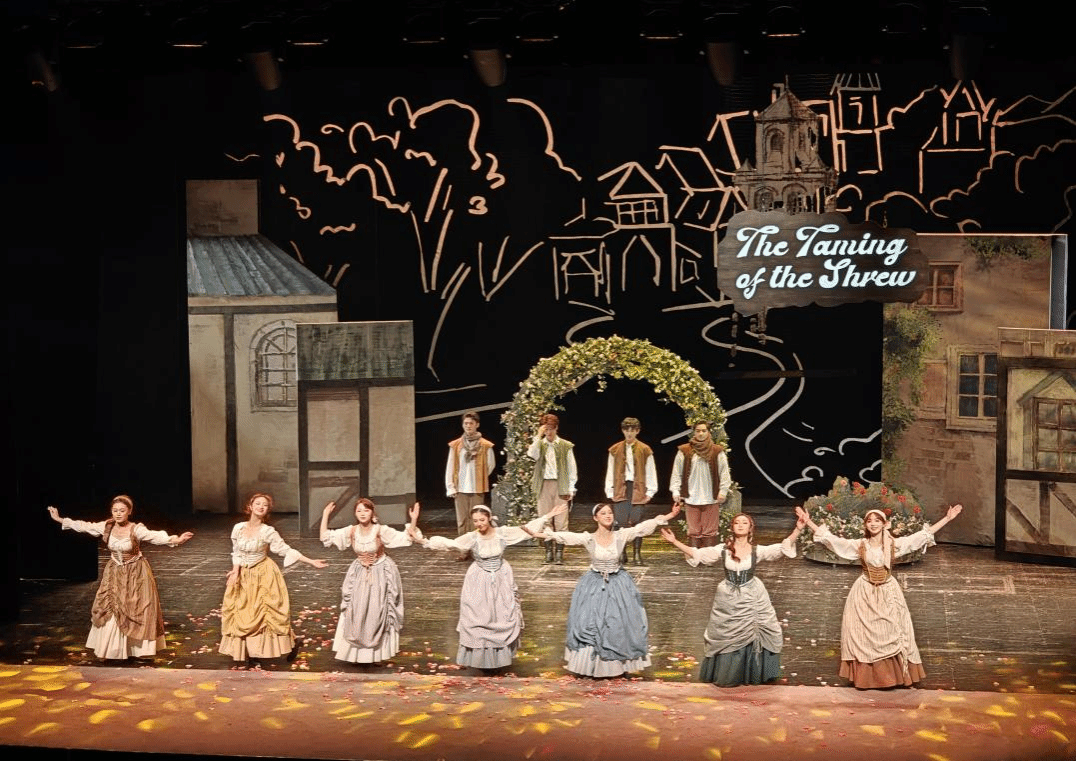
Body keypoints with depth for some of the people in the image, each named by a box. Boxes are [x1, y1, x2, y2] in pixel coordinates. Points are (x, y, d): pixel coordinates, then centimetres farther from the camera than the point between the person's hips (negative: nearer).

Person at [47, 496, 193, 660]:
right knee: (110, 611, 6)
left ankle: (137, 649, 14)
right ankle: (112, 649, 18)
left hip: (136, 575, -4)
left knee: (136, 611, 1)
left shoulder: (137, 530, -21)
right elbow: (83, 526, 1)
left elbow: (156, 536, -36)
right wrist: (59, 519, 4)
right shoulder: (106, 527, -8)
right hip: (114, 574, 4)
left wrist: (175, 540, -53)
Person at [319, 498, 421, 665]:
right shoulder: (351, 531, -9)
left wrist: (413, 520, -34)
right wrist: (325, 515, -9)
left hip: (380, 575, -3)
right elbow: (326, 537, -6)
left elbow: (406, 538, -21)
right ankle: (357, 650, 18)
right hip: (359, 574, 3)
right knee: (356, 614, 3)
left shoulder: (381, 530, -17)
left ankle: (377, 652, 15)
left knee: (377, 614, 0)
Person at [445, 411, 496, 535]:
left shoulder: (485, 446, 1)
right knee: (462, 520, 1)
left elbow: (491, 465, 9)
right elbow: (450, 468, 6)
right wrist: (451, 488, 1)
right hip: (460, 488, 1)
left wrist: (480, 478, 9)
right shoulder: (455, 445, 4)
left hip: (478, 489, -1)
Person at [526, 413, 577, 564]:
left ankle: (559, 553, -1)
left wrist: (570, 489, 1)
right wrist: (538, 436, -11)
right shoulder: (539, 444, 9)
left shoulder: (565, 446, 5)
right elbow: (532, 455, -13)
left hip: (560, 486, -2)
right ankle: (549, 553, 10)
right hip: (544, 485, 2)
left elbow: (572, 469, 6)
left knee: (561, 521, -5)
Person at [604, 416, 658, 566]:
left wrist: (650, 492, 0)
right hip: (621, 490, 1)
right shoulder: (615, 450, 9)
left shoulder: (645, 450, 5)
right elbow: (610, 472, 11)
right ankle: (622, 555, 4)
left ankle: (637, 555, 6)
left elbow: (651, 472, 6)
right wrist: (610, 492, 5)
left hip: (638, 490, -1)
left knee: (636, 522, -1)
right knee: (620, 522, -4)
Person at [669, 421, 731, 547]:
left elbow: (724, 472, 6)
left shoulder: (717, 452, 4)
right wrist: (675, 491, 0)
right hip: (691, 498, 0)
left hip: (711, 499, 0)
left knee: (710, 532, 1)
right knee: (693, 532, 3)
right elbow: (676, 473, 6)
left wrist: (723, 491, -1)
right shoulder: (684, 451, 4)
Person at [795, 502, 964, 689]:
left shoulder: (895, 544, -4)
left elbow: (925, 534, -4)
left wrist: (947, 518, -8)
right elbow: (831, 539, -8)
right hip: (865, 594, 0)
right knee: (864, 634, 2)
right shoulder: (859, 545, -5)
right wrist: (808, 522, -15)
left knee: (891, 634, 4)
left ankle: (893, 674, 15)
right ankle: (866, 676, 9)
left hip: (888, 593, 1)